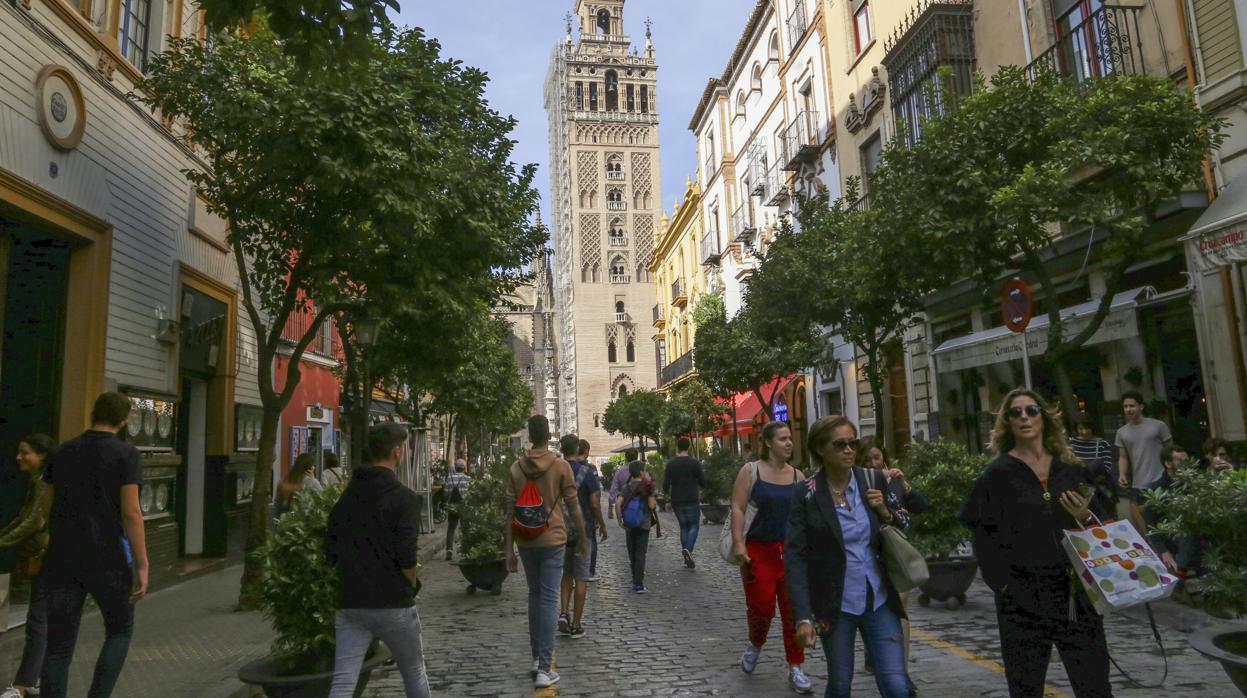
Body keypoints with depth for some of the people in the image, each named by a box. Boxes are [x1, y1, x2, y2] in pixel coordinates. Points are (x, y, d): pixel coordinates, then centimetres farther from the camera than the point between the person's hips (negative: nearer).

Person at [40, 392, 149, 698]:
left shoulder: (62, 452, 8)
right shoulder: (126, 454, -8)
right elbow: (130, 512, -14)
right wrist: (142, 566, -11)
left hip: (61, 559, 4)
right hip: (107, 559, -4)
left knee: (59, 646, 8)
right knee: (120, 630, 15)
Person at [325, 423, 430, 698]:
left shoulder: (345, 497, 8)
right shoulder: (403, 497, -12)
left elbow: (331, 554, 9)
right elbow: (406, 558, -18)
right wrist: (410, 588, 0)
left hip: (349, 604, 5)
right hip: (392, 604, -4)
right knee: (414, 672, 16)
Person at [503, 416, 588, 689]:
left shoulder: (516, 468, 1)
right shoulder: (560, 466, -7)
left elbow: (510, 512, 0)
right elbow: (574, 507, -4)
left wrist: (509, 549, 4)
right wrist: (583, 540, 6)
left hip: (526, 541, 3)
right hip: (552, 539, -3)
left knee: (534, 595, 18)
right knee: (548, 599, -1)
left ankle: (537, 657, 24)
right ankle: (544, 669, -2)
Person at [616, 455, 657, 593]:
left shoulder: (627, 487, 1)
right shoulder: (648, 486, -8)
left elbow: (618, 503, -11)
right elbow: (651, 505, -14)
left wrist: (620, 520, -6)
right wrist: (655, 502, 8)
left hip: (629, 525, 3)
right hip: (643, 524, -3)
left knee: (632, 553, 16)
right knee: (640, 554, -2)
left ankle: (636, 580, 26)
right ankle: (639, 584, -7)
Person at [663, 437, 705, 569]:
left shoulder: (670, 464, 1)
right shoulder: (695, 463, -6)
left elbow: (665, 486, 1)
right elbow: (702, 483, -3)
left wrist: (669, 500, 17)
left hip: (676, 501, 3)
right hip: (692, 500, -3)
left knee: (683, 526, 15)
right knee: (694, 525, 7)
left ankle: (687, 559, 13)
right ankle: (688, 549, -18)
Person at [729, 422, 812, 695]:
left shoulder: (797, 476, 6)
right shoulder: (750, 470, -4)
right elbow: (737, 508, -9)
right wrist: (738, 544, -16)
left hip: (792, 550, 3)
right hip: (759, 550, -3)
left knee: (794, 610, 2)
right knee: (761, 606, 0)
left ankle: (795, 668, 17)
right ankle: (755, 645, 32)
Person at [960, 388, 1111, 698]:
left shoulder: (1071, 469, 9)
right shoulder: (997, 474, -1)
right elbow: (984, 539, -4)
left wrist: (1085, 518, -5)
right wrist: (1004, 584, -12)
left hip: (1076, 594, 3)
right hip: (1022, 599, -3)